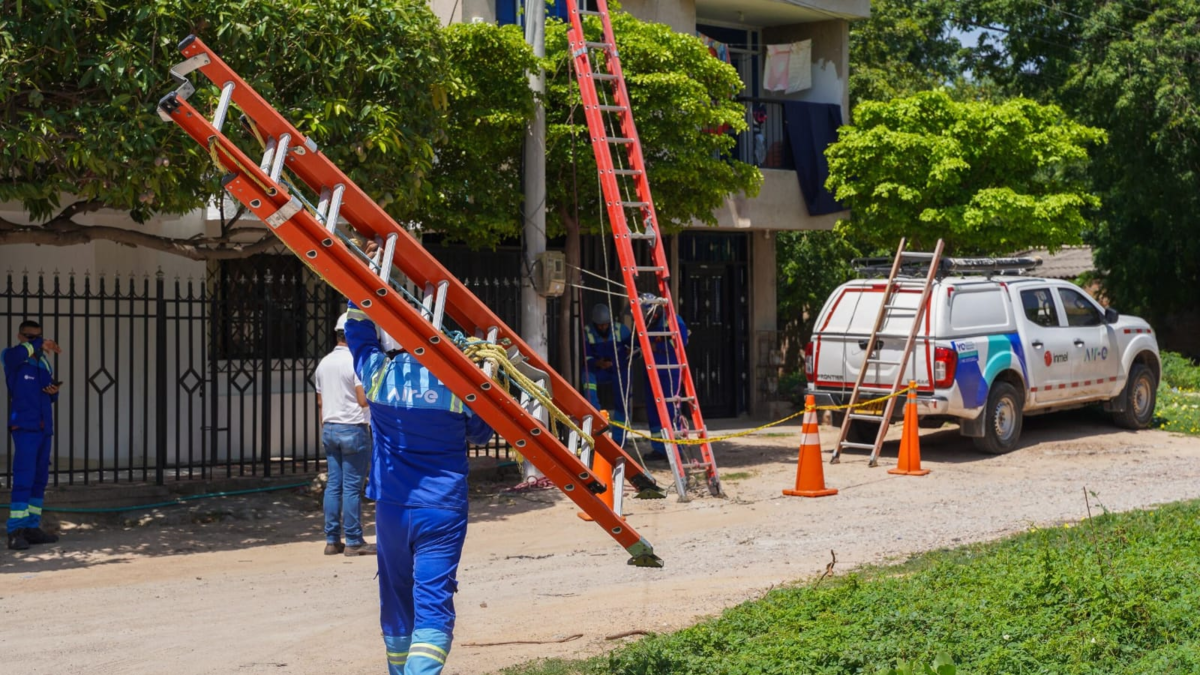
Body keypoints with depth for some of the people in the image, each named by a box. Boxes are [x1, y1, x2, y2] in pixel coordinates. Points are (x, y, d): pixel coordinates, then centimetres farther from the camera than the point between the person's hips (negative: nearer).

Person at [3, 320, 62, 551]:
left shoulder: (44, 362, 16)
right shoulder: (12, 357, -3)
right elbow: (19, 352, -30)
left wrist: (54, 391, 1)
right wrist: (40, 343, -18)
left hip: (44, 428, 7)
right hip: (24, 427, -7)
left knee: (40, 479, 7)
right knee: (23, 479, -13)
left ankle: (32, 528, 11)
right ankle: (15, 532, -14)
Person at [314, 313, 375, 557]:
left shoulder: (324, 363, 10)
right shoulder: (356, 362, -13)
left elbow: (320, 402, 15)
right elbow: (363, 400, -16)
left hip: (329, 428, 7)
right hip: (353, 429, -7)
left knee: (333, 485, 9)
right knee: (352, 487, -4)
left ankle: (332, 540, 10)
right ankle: (354, 542, -1)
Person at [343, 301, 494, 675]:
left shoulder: (378, 373, -4)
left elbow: (357, 329, 17)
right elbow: (480, 433, 10)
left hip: (391, 507, 3)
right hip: (442, 510, -3)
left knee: (397, 601, 18)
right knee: (433, 606, -7)